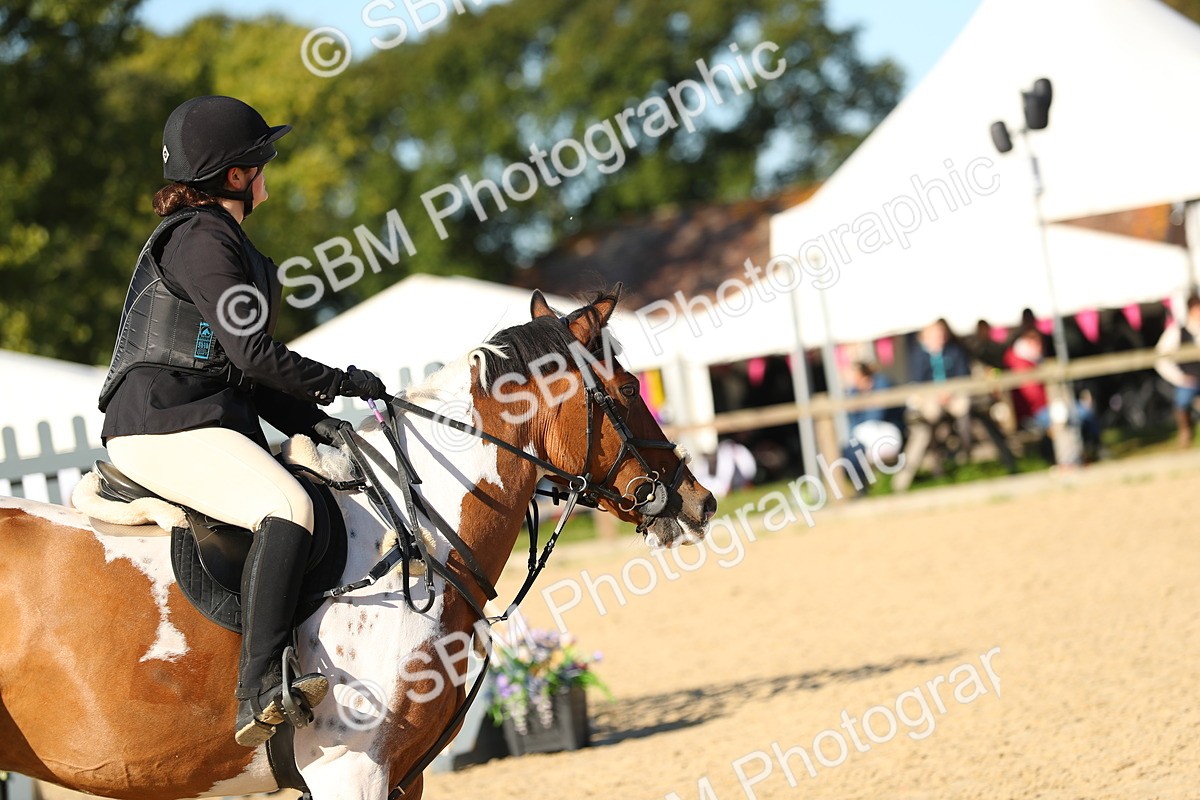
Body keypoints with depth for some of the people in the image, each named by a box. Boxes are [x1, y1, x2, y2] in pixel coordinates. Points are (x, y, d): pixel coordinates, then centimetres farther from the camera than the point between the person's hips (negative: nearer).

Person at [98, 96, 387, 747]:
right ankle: (259, 692, -41)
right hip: (163, 424, -11)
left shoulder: (223, 239, 23)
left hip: (208, 421, 11)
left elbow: (243, 370, 19)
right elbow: (253, 353, -16)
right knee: (288, 507, -31)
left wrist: (310, 421, 6)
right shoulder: (198, 238, -9)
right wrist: (343, 383, -4)